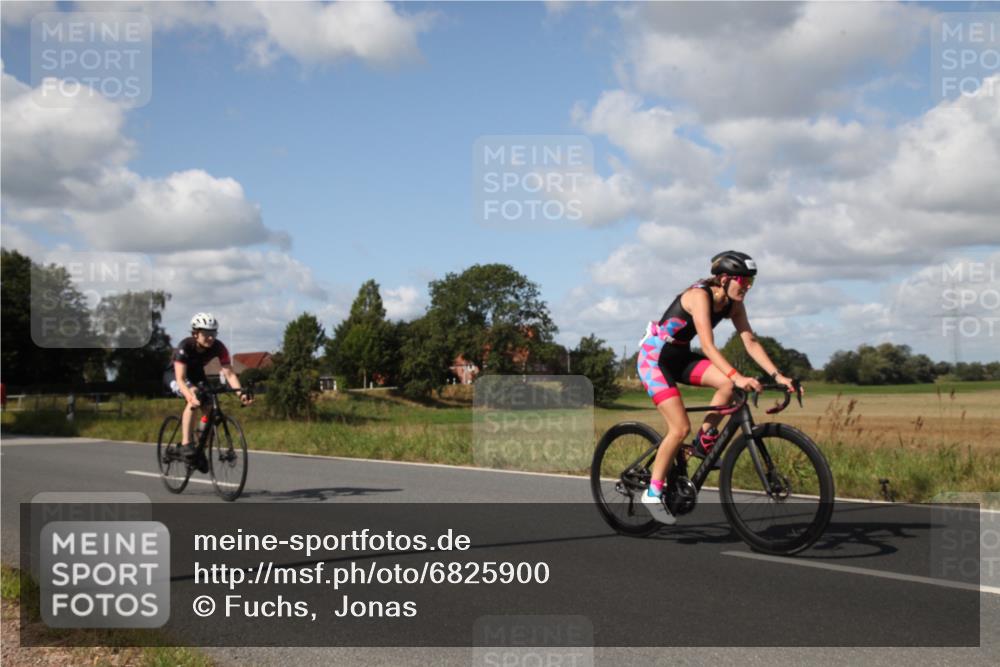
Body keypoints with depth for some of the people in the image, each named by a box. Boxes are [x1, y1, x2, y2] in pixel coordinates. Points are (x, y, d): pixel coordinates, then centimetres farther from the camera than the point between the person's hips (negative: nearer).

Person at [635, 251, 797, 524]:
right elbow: (708, 346, -35)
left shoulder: (733, 304, -3)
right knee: (680, 428, -16)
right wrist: (738, 376, -46)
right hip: (654, 356, -7)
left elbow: (750, 342, -4)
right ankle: (653, 493, -3)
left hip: (680, 356, 7)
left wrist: (777, 375, -15)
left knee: (729, 384, -18)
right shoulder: (699, 296, -26)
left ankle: (704, 443, -1)